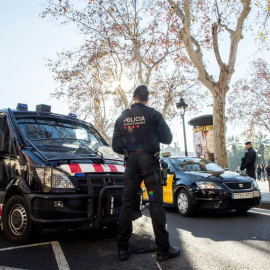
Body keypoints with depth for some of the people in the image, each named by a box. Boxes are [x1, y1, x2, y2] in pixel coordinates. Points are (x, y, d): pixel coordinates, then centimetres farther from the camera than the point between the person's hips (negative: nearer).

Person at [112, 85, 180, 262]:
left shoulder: (122, 118, 8)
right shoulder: (153, 114, -3)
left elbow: (116, 146, 6)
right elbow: (167, 138, 0)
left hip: (131, 162, 3)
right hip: (150, 161, -3)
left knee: (127, 204, 7)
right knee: (156, 203, -2)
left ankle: (123, 249, 10)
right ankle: (163, 249, 1)